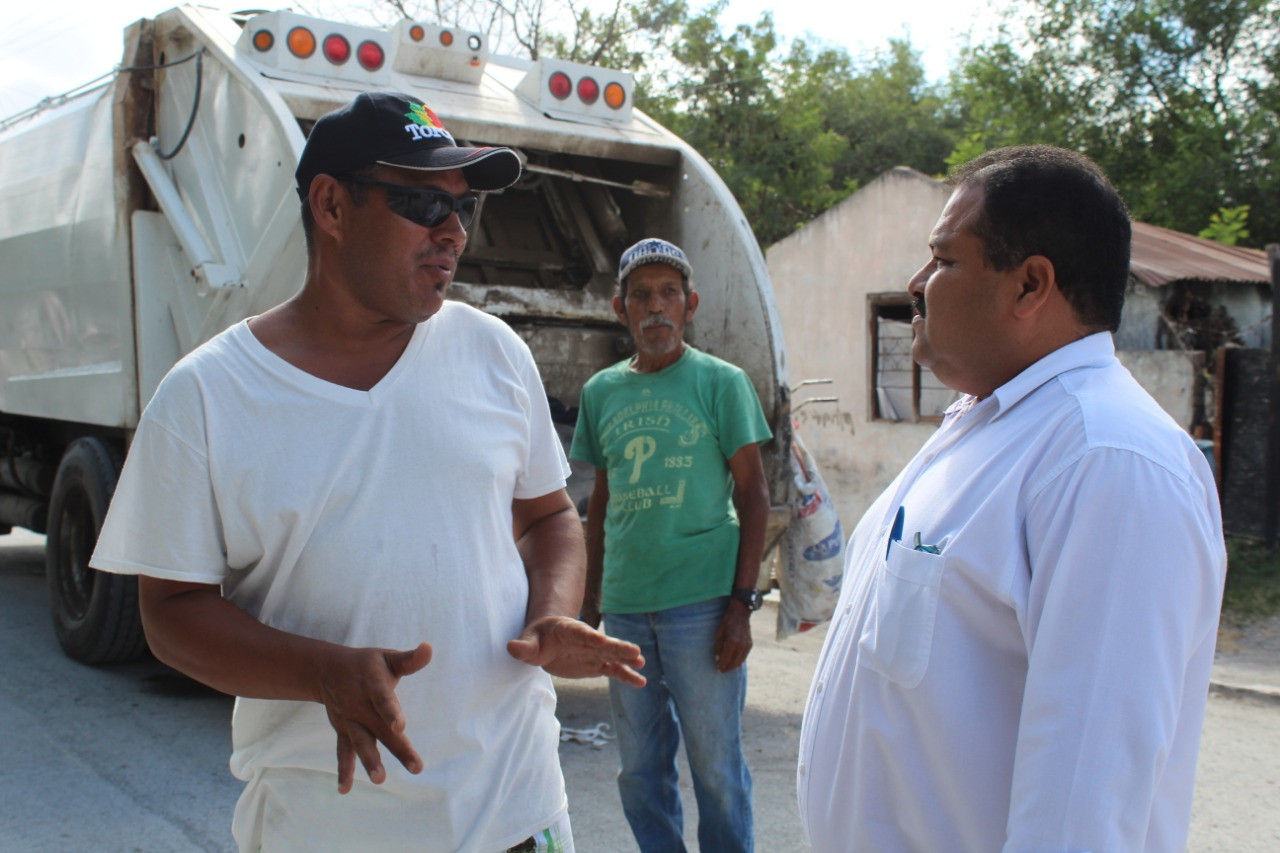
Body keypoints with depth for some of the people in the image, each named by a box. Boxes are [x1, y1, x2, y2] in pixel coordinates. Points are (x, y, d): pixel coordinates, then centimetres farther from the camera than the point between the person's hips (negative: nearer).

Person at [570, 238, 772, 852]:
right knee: (640, 772, 13)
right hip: (624, 606, 4)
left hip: (701, 603, -4)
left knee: (715, 766, 4)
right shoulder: (601, 391, 10)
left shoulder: (720, 382, -1)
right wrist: (589, 603, 13)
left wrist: (741, 602, -9)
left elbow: (752, 494, -2)